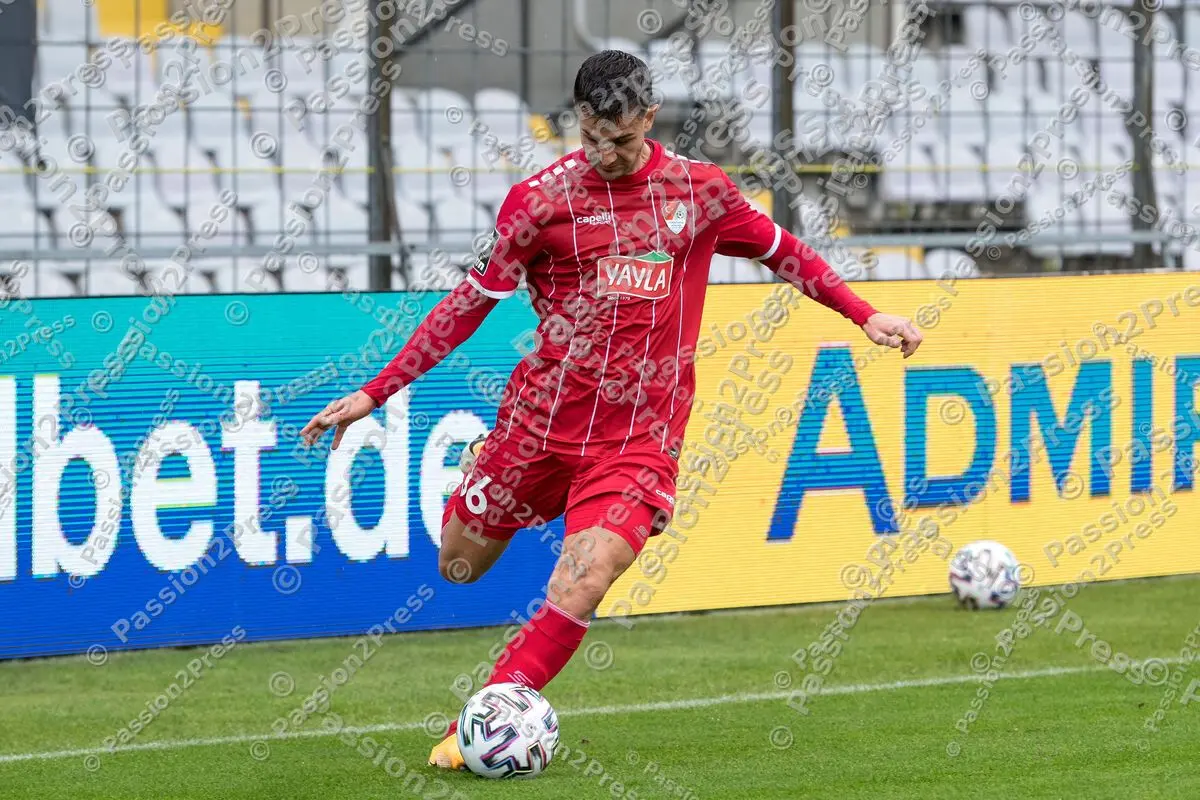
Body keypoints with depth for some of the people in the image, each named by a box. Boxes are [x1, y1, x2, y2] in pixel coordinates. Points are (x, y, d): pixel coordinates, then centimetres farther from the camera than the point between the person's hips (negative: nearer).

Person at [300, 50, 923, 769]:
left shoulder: (701, 191, 3)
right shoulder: (542, 197, -2)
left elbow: (780, 250, 20)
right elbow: (472, 300, 3)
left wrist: (864, 315, 15)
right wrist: (374, 393, 1)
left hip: (642, 436, -1)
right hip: (542, 415, 1)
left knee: (581, 588, -19)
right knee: (458, 567, 6)